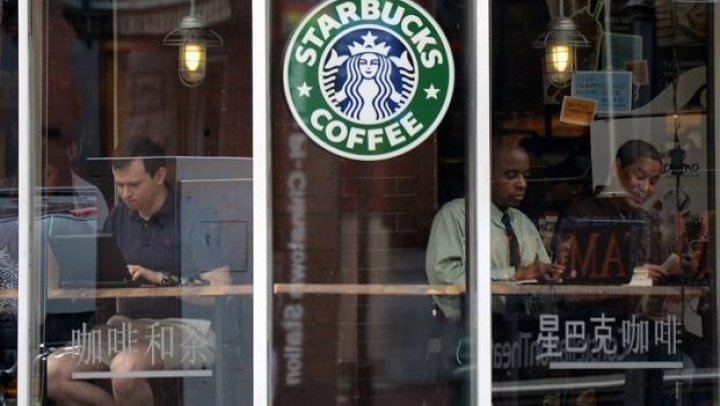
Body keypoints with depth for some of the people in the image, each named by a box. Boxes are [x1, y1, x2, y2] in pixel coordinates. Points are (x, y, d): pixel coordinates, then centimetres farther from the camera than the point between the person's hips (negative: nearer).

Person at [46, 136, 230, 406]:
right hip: (127, 324, 7)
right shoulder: (119, 217, 13)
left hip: (184, 325, -7)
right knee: (52, 372, -13)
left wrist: (161, 279, -20)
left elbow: (220, 291, -14)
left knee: (126, 366, -36)